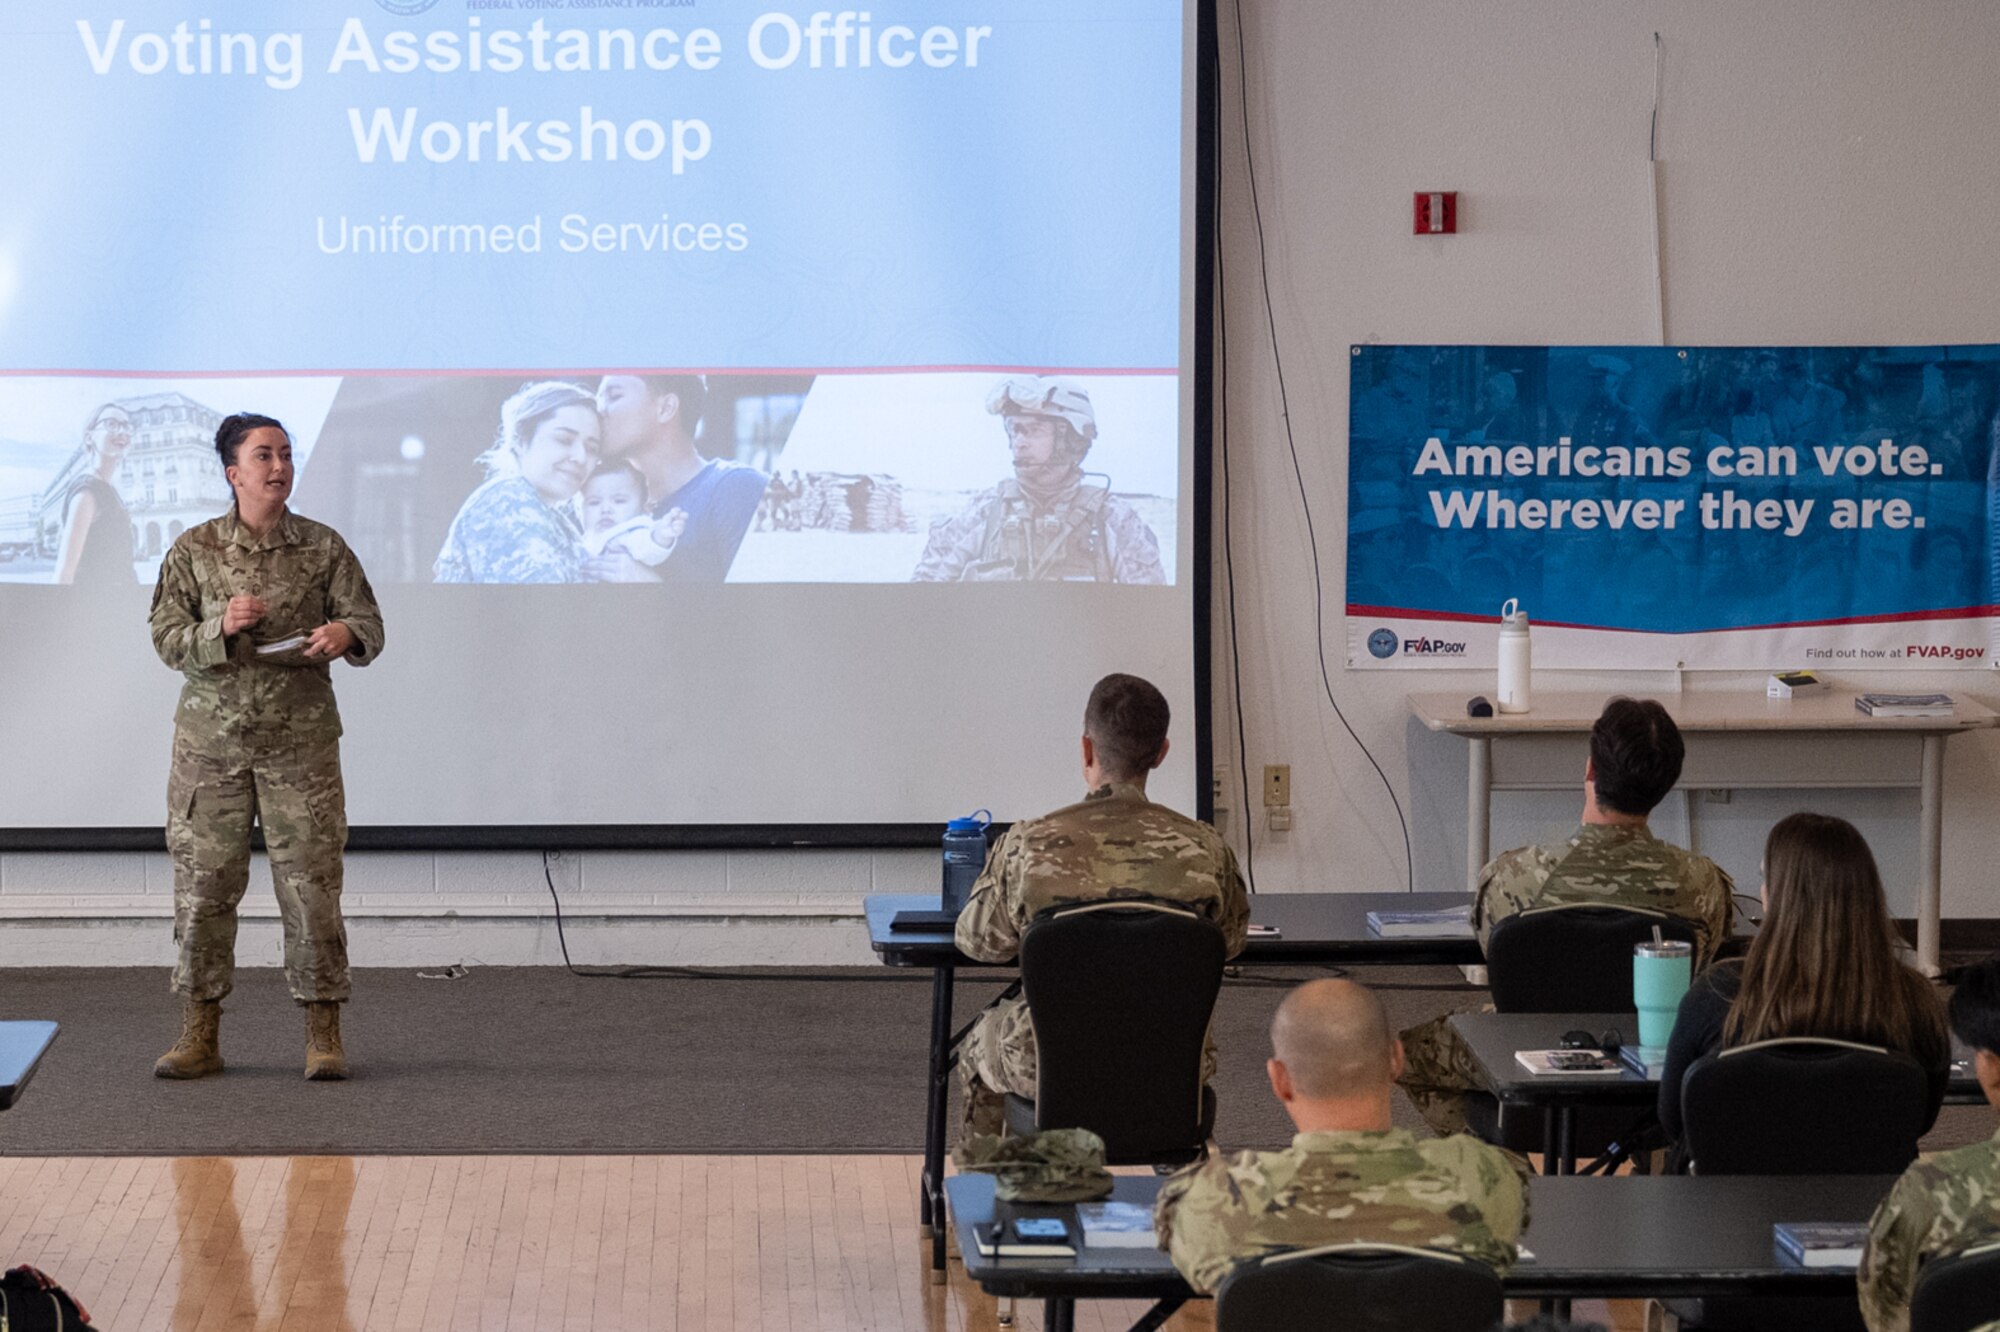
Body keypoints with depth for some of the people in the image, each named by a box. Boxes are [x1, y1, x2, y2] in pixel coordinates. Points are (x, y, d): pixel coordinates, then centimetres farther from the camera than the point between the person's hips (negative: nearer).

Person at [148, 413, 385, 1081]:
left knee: (312, 886, -2)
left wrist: (345, 635, -21)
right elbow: (167, 637, 1)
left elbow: (369, 622, 2)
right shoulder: (193, 549, 4)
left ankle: (323, 1037, 5)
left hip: (301, 742, 0)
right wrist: (221, 629, -18)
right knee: (202, 884, 2)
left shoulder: (324, 547, 4)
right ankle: (199, 1037, 11)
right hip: (211, 739, 0)